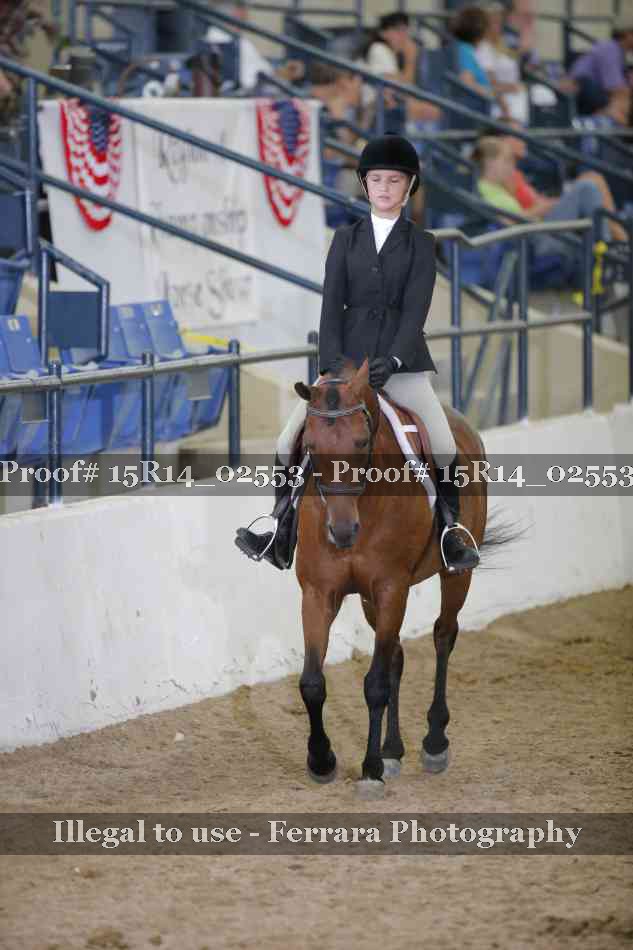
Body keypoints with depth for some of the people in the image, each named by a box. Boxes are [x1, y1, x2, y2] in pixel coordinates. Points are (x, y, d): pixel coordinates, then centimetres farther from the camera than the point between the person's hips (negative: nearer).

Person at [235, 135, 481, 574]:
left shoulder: (421, 243, 4)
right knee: (290, 442, -10)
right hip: (348, 360, 2)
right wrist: (332, 363, -12)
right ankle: (281, 538, -1)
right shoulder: (346, 238, 10)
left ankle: (450, 534, -5)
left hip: (403, 365, -2)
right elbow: (332, 305, 2)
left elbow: (415, 309, -7)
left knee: (445, 447, -21)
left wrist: (393, 360, -22)